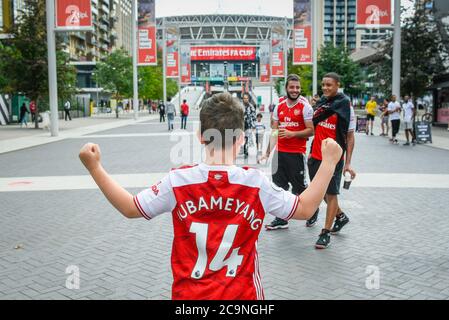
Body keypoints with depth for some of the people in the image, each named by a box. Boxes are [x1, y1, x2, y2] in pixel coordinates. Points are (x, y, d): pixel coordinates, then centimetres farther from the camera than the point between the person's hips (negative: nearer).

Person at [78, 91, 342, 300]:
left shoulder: (178, 182, -15)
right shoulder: (256, 183, -16)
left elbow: (129, 208, -4)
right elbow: (305, 209, -7)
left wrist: (95, 168, 4)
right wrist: (328, 163, 1)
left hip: (189, 294, 1)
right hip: (242, 294, 0)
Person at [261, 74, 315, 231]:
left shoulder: (305, 107, -7)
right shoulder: (279, 107, 9)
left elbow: (311, 130, -10)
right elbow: (274, 131, 12)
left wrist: (292, 133, -20)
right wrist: (268, 152, 9)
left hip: (297, 153, -5)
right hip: (280, 152, 5)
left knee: (299, 185, 3)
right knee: (279, 185, 8)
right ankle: (281, 219, 17)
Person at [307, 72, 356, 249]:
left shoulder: (344, 105, -10)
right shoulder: (321, 102, 8)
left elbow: (350, 136, -8)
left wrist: (348, 163, -12)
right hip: (316, 156, 7)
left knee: (331, 194, 0)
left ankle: (326, 233, 8)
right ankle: (340, 216, 40)